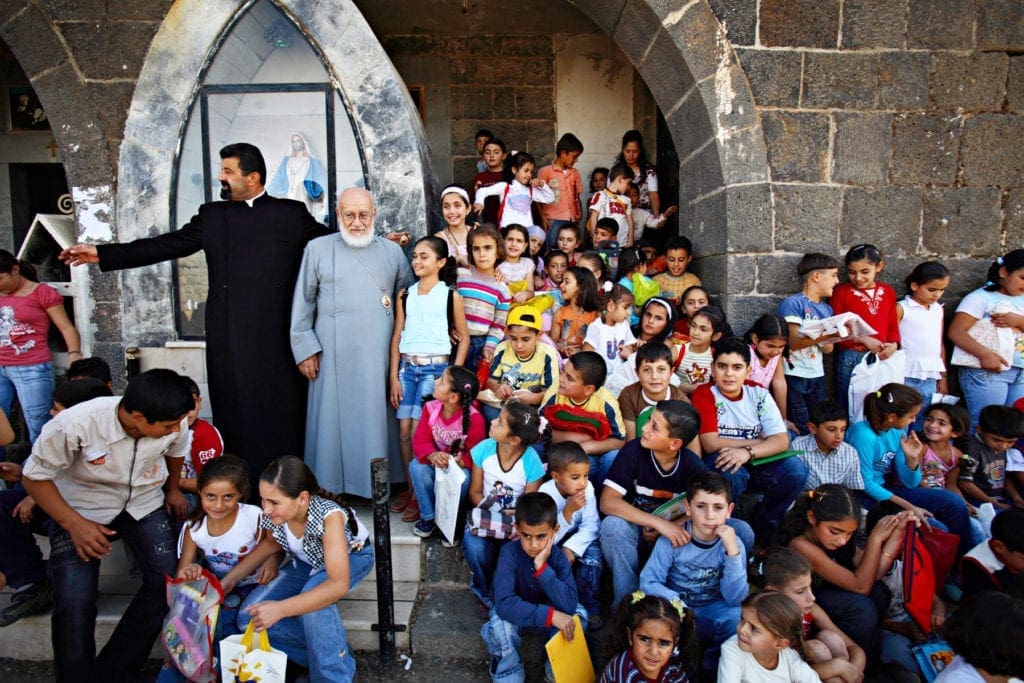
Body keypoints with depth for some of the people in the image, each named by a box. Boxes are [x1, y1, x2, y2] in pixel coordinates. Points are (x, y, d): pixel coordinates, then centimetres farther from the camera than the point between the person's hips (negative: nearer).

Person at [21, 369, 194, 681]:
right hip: (81, 506, -2)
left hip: (143, 500, 3)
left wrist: (172, 489, 20)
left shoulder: (175, 425, -21)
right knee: (75, 601, -19)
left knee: (168, 580, -13)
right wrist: (75, 524, -25)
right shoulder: (74, 424, -32)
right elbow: (35, 477, -16)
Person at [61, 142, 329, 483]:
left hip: (278, 336, -2)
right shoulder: (212, 215, 13)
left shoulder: (291, 213, 6)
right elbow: (167, 245, 12)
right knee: (233, 412, 5)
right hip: (230, 337, 3)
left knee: (281, 414, 2)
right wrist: (102, 253, 8)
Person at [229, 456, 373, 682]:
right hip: (305, 562, 6)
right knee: (250, 618, -9)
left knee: (314, 599, -36)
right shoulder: (274, 514, -23)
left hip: (351, 556, -6)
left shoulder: (329, 515, -39)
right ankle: (333, 650, 2)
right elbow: (272, 543, 2)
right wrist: (231, 578, -5)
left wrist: (280, 609, -50)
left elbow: (339, 584, -44)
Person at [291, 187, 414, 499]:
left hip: (379, 353, 1)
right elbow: (303, 302, 5)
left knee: (377, 417, 6)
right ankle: (331, 486, 15)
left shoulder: (392, 251, 12)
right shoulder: (318, 248, 7)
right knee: (334, 418, 3)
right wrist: (304, 348, -2)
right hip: (333, 354, -1)